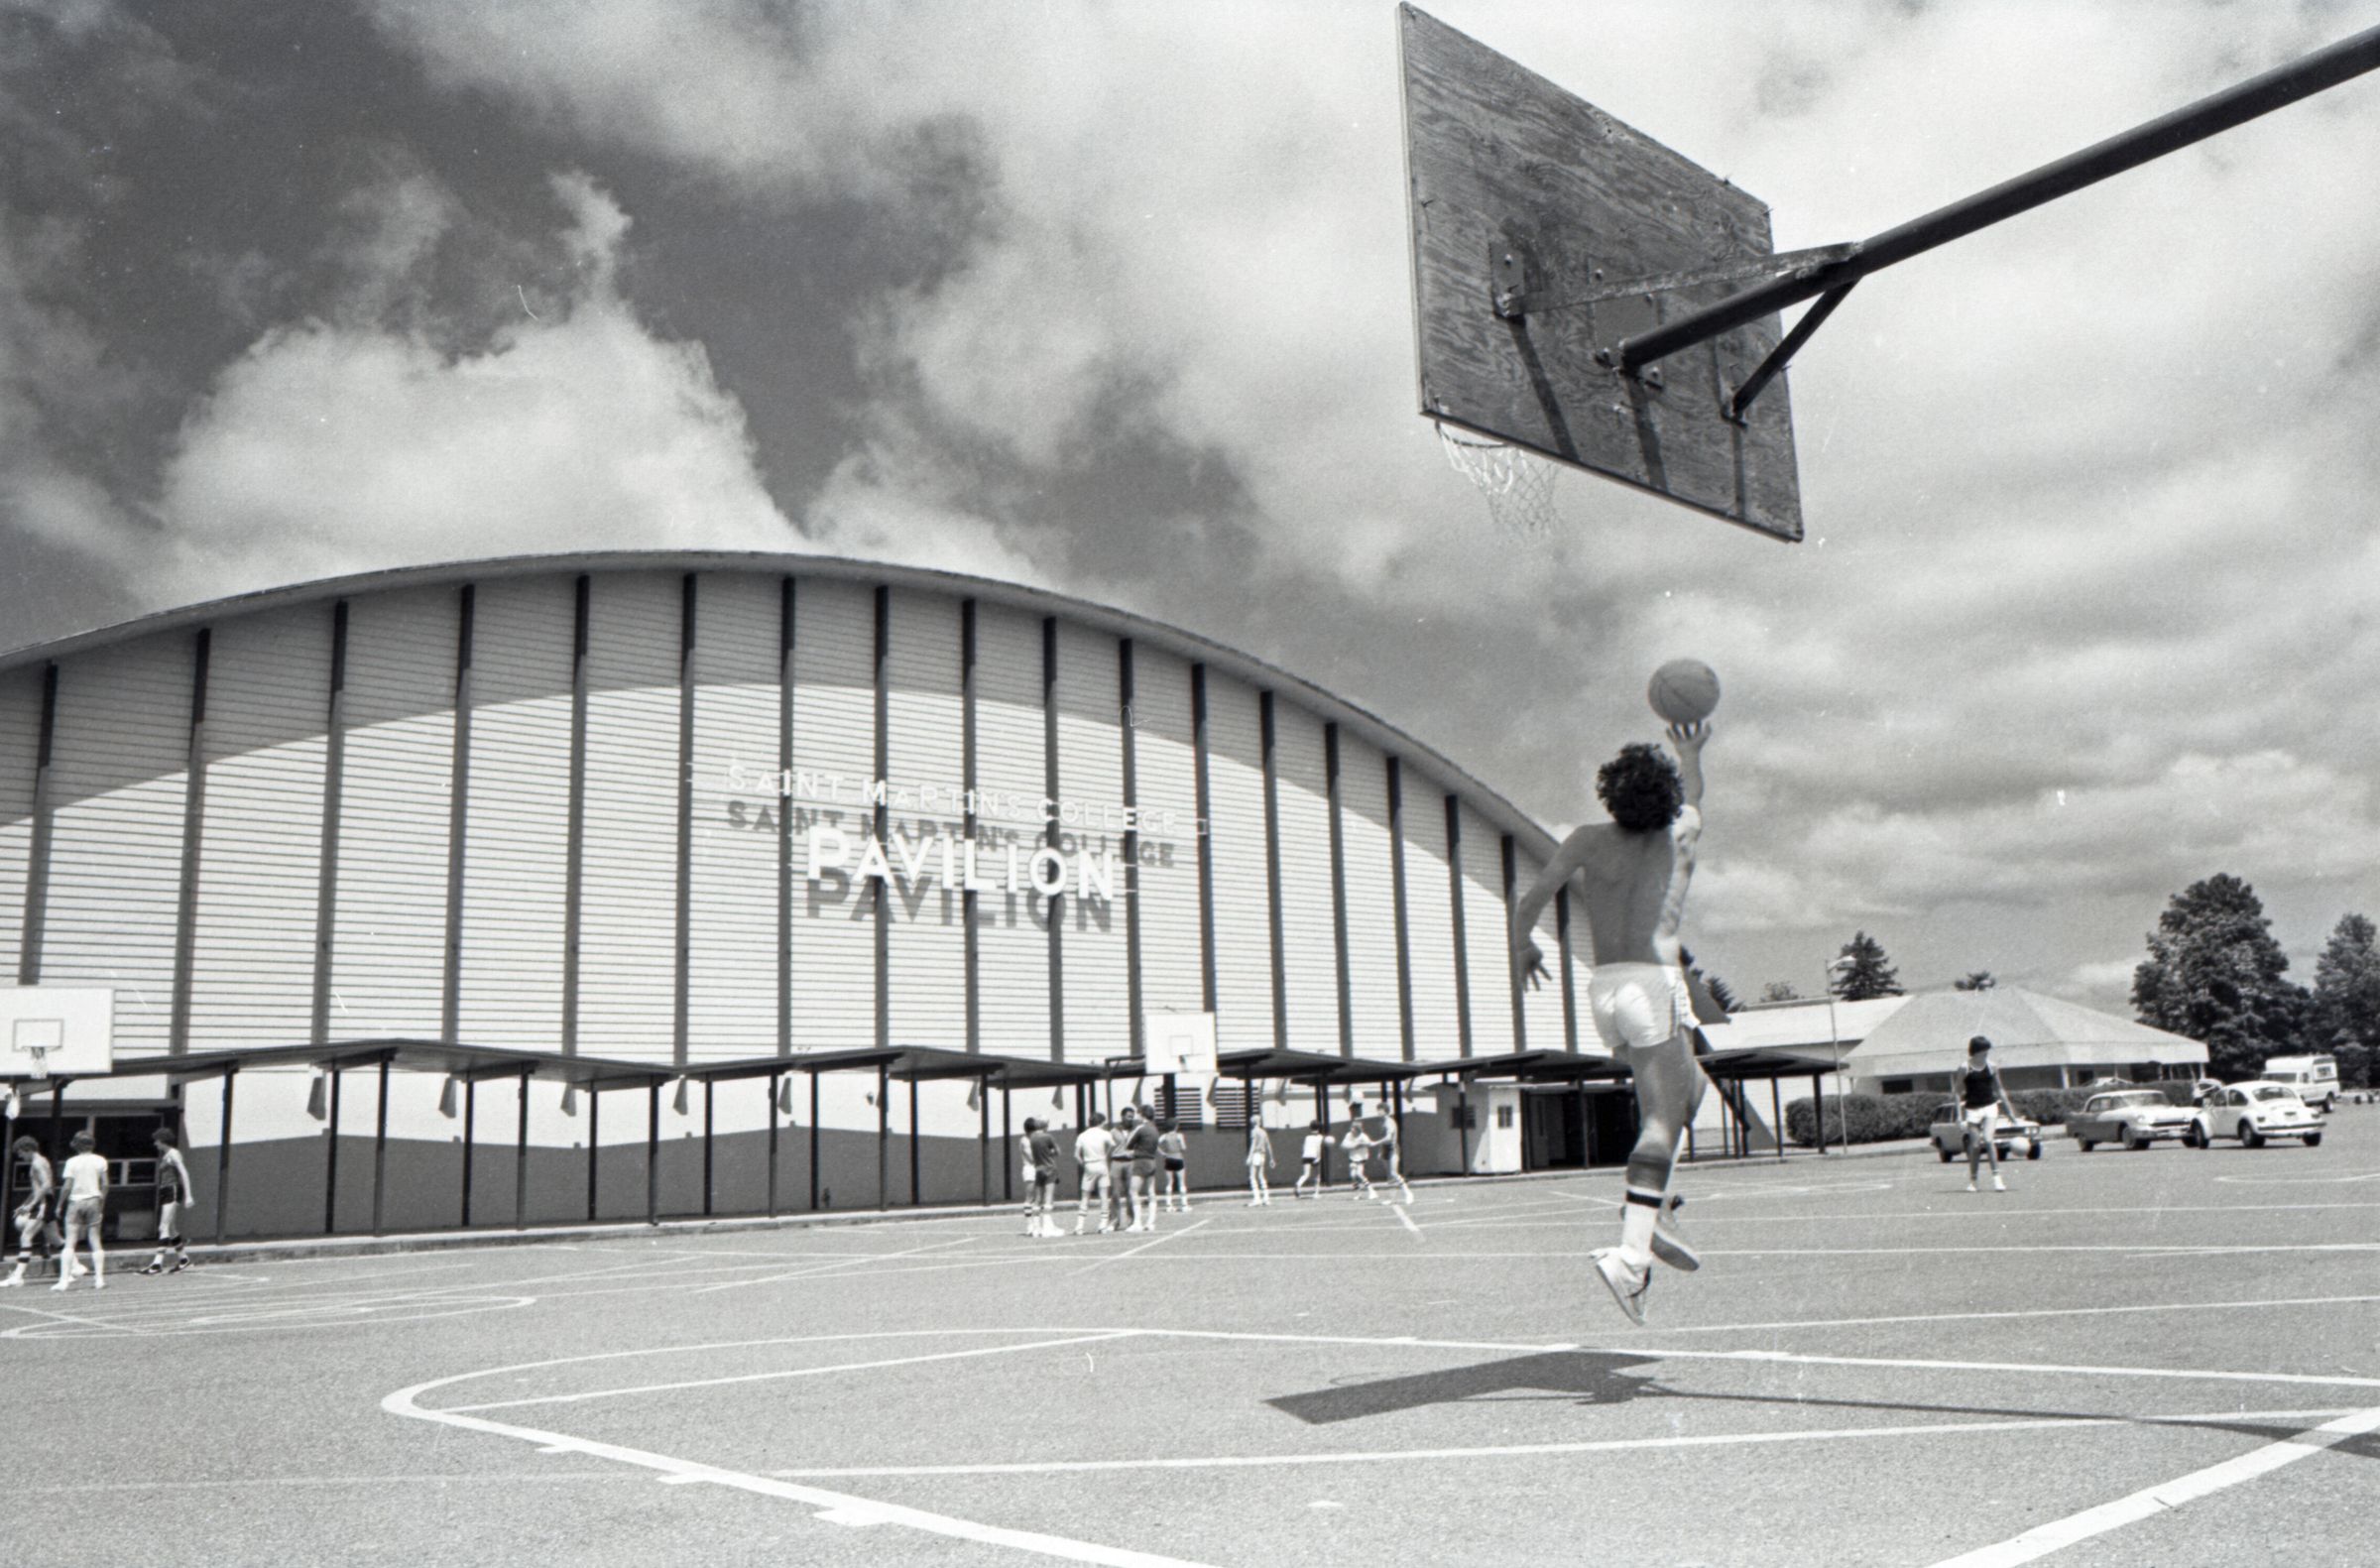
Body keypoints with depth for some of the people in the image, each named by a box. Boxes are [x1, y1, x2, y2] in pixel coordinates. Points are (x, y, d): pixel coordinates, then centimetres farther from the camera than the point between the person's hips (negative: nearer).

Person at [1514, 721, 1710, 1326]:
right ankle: (1630, 1253, -27)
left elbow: (1532, 900, 0)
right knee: (1661, 1122, -11)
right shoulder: (1681, 834, 10)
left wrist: (1523, 946, 18)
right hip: (1655, 982, -4)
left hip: (1603, 987, 4)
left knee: (1687, 1088, 23)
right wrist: (1690, 753, 51)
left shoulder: (1590, 841, 9)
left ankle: (1650, 1213, 13)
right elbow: (1691, 796, 34)